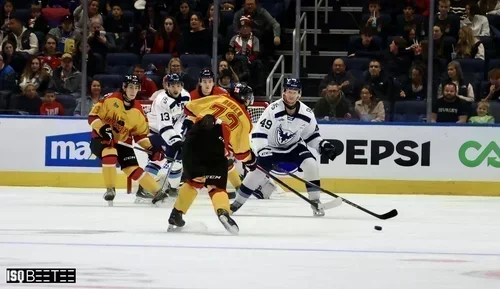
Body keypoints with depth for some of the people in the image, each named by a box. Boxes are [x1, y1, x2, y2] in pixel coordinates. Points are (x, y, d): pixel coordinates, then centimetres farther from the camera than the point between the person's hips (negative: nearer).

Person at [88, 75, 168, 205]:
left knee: (133, 168, -9)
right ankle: (110, 189, -24)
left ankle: (157, 191, -4)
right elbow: (93, 115, -14)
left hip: (122, 142, 4)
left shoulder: (137, 110, 1)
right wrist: (102, 129, -29)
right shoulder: (111, 99, -14)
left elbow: (141, 133, 9)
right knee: (110, 153, -35)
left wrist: (150, 148, -4)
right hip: (101, 139, -4)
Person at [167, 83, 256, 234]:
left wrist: (191, 121, 40)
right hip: (215, 149, -3)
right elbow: (240, 148, 10)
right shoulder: (244, 119, 13)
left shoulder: (217, 99, 20)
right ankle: (223, 213, -27)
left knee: (194, 180, 23)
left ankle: (176, 216, 24)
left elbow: (190, 108, 23)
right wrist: (250, 160, 28)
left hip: (193, 141, 3)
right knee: (216, 186, 3)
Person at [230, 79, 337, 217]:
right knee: (258, 171, -15)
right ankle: (237, 203, 4)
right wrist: (262, 151, -35)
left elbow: (312, 135, 4)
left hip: (293, 147, 3)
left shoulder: (307, 113, -12)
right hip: (271, 148, -3)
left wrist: (323, 145, -12)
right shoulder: (273, 109, -25)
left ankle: (315, 202, -12)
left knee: (311, 164, -21)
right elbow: (259, 133, -25)